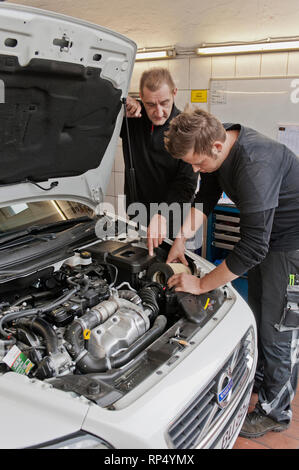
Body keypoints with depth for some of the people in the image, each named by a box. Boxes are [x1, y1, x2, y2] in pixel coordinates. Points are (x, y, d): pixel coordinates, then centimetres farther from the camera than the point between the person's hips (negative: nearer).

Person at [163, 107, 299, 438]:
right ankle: (261, 375, 45)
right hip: (267, 237, 9)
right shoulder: (217, 147, -7)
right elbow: (205, 198, 6)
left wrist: (201, 284, -29)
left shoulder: (254, 167, -37)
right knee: (258, 313, 22)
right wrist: (181, 237, -4)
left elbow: (253, 246, -37)